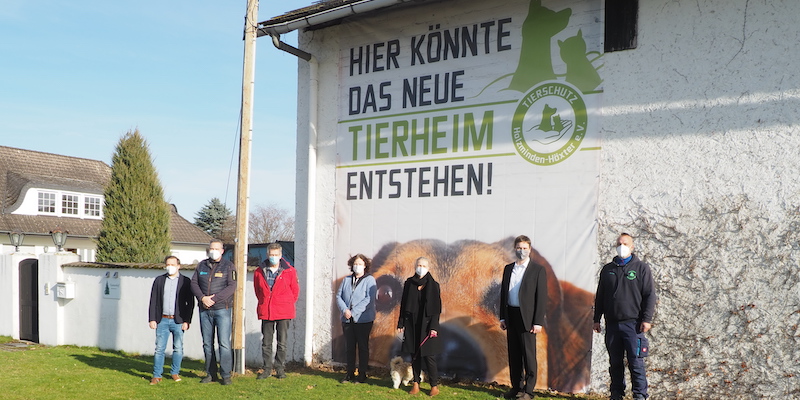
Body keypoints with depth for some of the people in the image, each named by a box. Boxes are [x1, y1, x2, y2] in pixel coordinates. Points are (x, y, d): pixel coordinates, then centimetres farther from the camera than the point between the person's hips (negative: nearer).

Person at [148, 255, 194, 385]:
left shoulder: (185, 281, 3)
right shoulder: (159, 280, 10)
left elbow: (190, 303, 1)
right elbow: (153, 301, 9)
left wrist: (187, 321, -5)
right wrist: (152, 319, 1)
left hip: (178, 321, -1)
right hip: (162, 320, 1)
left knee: (178, 348, 3)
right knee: (159, 348, 1)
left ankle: (175, 372, 19)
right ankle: (157, 375, 10)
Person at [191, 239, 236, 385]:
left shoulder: (228, 266, 2)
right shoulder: (201, 265, 13)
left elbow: (232, 286, -8)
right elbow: (194, 283, 7)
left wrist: (214, 298, -15)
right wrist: (202, 298, -11)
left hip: (222, 309, -4)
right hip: (204, 310, 4)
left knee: (224, 343, -7)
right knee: (207, 344, 9)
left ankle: (226, 375, -1)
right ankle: (211, 374, 18)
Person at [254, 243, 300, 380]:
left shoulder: (289, 271, -2)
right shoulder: (259, 272, 4)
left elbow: (295, 290, 8)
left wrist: (288, 305, 7)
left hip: (283, 312, -2)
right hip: (265, 312, 2)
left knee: (282, 342, 4)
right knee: (266, 342, 7)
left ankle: (280, 368, 15)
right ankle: (267, 368, 18)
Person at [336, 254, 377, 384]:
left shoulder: (369, 280, -4)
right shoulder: (346, 280, 11)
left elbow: (369, 299, -14)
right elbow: (339, 296, 7)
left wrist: (354, 312, -17)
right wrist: (344, 310, -11)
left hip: (363, 319, -4)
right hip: (347, 319, 4)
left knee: (363, 347, 4)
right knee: (349, 347, 10)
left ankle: (362, 374, 12)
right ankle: (350, 373, 20)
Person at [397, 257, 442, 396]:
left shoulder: (433, 285, -3)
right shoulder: (409, 283, 5)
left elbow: (436, 308, -6)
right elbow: (403, 304, 8)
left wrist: (434, 327, -13)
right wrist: (401, 323, 4)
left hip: (426, 325, -3)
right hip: (411, 325, 3)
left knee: (429, 355, -3)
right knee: (414, 355, 7)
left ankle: (434, 385, 9)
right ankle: (416, 383, 16)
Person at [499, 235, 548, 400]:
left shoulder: (538, 270, -3)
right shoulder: (508, 269, 12)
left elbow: (542, 297, -7)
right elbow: (503, 293, 14)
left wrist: (538, 322, -12)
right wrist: (502, 317, 9)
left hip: (527, 318, -5)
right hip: (511, 316, 5)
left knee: (528, 355, -1)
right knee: (514, 354, 10)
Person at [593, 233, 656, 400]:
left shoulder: (641, 267, 4)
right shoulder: (607, 269, 14)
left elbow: (650, 295, 1)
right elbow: (599, 297, 17)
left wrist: (647, 319, -7)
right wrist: (597, 319, 12)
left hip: (633, 323, -3)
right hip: (612, 324, 4)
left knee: (636, 362, -4)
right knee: (615, 363, 8)